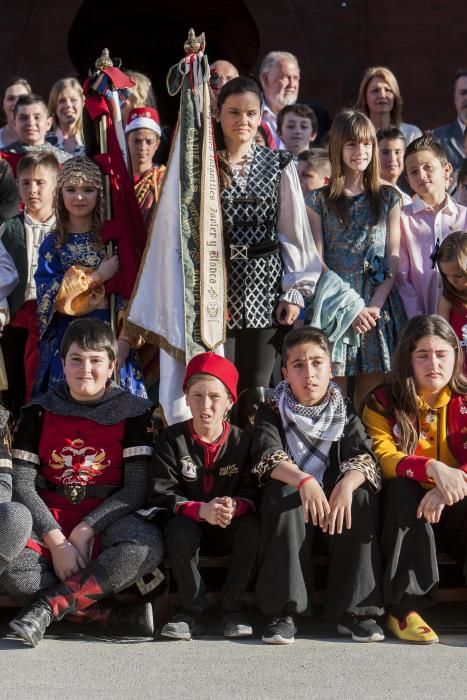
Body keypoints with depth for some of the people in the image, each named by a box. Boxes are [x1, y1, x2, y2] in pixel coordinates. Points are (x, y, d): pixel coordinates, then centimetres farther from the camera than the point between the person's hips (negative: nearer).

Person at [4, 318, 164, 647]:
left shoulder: (132, 411, 2)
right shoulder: (40, 411, 6)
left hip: (105, 521, -1)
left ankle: (49, 605, -26)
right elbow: (23, 485, -1)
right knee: (11, 565, -32)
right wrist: (56, 541, -16)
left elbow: (136, 488, -5)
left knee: (148, 545, -35)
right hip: (49, 520, 1)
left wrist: (84, 532, -17)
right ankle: (118, 615, -25)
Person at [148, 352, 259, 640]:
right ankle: (193, 609, -16)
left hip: (230, 532, 1)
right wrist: (202, 510, -31)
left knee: (252, 526, -29)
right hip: (190, 529, -1)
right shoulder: (172, 438, -6)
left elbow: (252, 492, -10)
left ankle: (232, 608, -14)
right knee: (180, 529, -33)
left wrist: (234, 507, -35)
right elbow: (161, 494, -14)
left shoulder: (242, 440, -4)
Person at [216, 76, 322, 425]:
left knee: (257, 391, 3)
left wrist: (297, 291, 0)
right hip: (217, 288, -1)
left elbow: (295, 230, 6)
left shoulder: (280, 165, 5)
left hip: (265, 287, 1)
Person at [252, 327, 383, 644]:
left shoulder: (344, 411, 3)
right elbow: (268, 456, -20)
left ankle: (355, 610, -24)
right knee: (283, 494, -33)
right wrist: (304, 481, -41)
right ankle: (284, 612, -32)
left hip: (337, 500, 1)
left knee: (361, 497, -29)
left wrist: (347, 484, -38)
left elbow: (364, 455, -14)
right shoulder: (272, 412, 0)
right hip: (291, 501, -1)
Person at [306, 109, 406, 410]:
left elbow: (394, 259, 6)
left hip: (379, 307, 1)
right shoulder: (318, 201, 6)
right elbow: (315, 261, 1)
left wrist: (376, 305, -8)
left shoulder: (389, 198, 11)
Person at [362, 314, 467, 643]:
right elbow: (382, 458, -18)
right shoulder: (383, 403, -2)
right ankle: (404, 607, -34)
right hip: (406, 510, 0)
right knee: (400, 486, -33)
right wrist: (431, 468, -36)